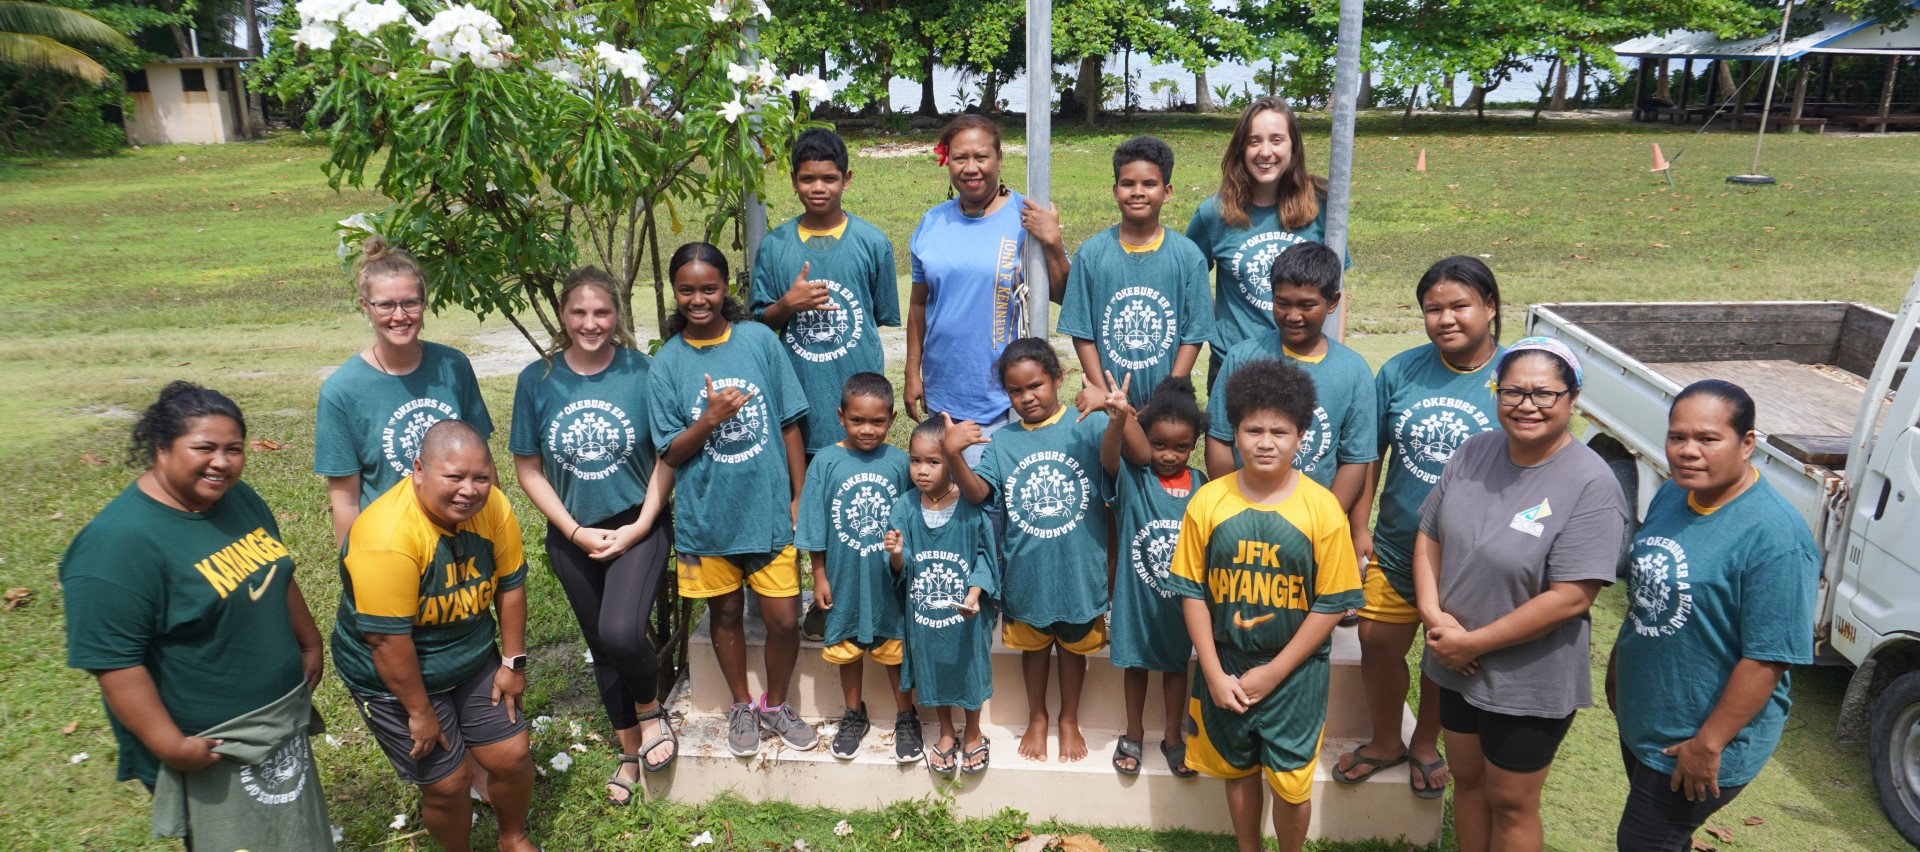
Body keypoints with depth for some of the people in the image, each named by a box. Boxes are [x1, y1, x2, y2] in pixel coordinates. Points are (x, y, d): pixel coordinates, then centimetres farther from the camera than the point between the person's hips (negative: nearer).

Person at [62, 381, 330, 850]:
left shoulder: (240, 498, -1)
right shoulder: (117, 543, -25)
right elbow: (113, 662, -25)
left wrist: (310, 643, 16)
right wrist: (170, 746, -24)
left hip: (283, 718, 8)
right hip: (210, 749, -7)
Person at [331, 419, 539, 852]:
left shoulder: (492, 506, -16)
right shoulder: (386, 535, -32)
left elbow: (510, 584, -4)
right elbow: (388, 639, -27)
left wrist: (513, 662, -1)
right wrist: (420, 712, -18)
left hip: (474, 658, 5)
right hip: (395, 676, -5)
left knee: (513, 756, 8)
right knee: (447, 784, 2)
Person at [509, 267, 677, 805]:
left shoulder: (643, 371, -10)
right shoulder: (537, 380, -6)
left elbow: (667, 455, -5)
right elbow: (528, 469, -1)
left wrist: (640, 526, -12)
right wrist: (575, 531, -8)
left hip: (638, 527, -3)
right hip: (574, 535, 3)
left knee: (620, 633, -23)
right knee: (601, 647, 15)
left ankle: (650, 710, 11)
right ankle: (630, 751, 37)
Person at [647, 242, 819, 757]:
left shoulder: (759, 340, -5)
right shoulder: (668, 363, -4)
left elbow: (789, 424, 0)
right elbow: (671, 452, -3)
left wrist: (800, 497, 0)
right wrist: (711, 418, -20)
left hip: (768, 508, 0)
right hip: (707, 515, 1)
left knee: (784, 619, 2)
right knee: (726, 615, 17)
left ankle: (775, 704, 30)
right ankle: (742, 706, 39)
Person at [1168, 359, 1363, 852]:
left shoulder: (1322, 509, -13)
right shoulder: (1207, 503, -8)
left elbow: (1331, 605, -10)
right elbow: (1192, 592, -3)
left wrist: (1272, 673, -11)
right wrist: (1215, 674, -8)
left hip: (1295, 673, -2)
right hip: (1225, 668, 2)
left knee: (1291, 785, 7)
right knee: (1239, 772, 19)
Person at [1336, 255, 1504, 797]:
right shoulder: (1401, 371, -6)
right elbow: (1370, 454, 0)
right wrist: (1360, 529, -1)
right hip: (1395, 548, 2)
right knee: (1378, 643, 14)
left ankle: (1426, 743, 45)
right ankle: (1385, 741, 41)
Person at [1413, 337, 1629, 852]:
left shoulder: (1591, 486, -21)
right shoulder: (1474, 453, -3)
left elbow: (1570, 598, -24)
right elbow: (1429, 536, 3)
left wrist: (1474, 642, -20)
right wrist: (1433, 614, -12)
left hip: (1530, 680, -5)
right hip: (1457, 666, 5)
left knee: (1510, 802, 13)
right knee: (1466, 778, 22)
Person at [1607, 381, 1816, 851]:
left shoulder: (1775, 537, -26)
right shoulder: (1671, 494, -2)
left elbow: (1768, 658, -24)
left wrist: (1709, 745, -20)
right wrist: (1618, 663, 18)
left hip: (1699, 741, -7)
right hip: (1639, 718, 7)